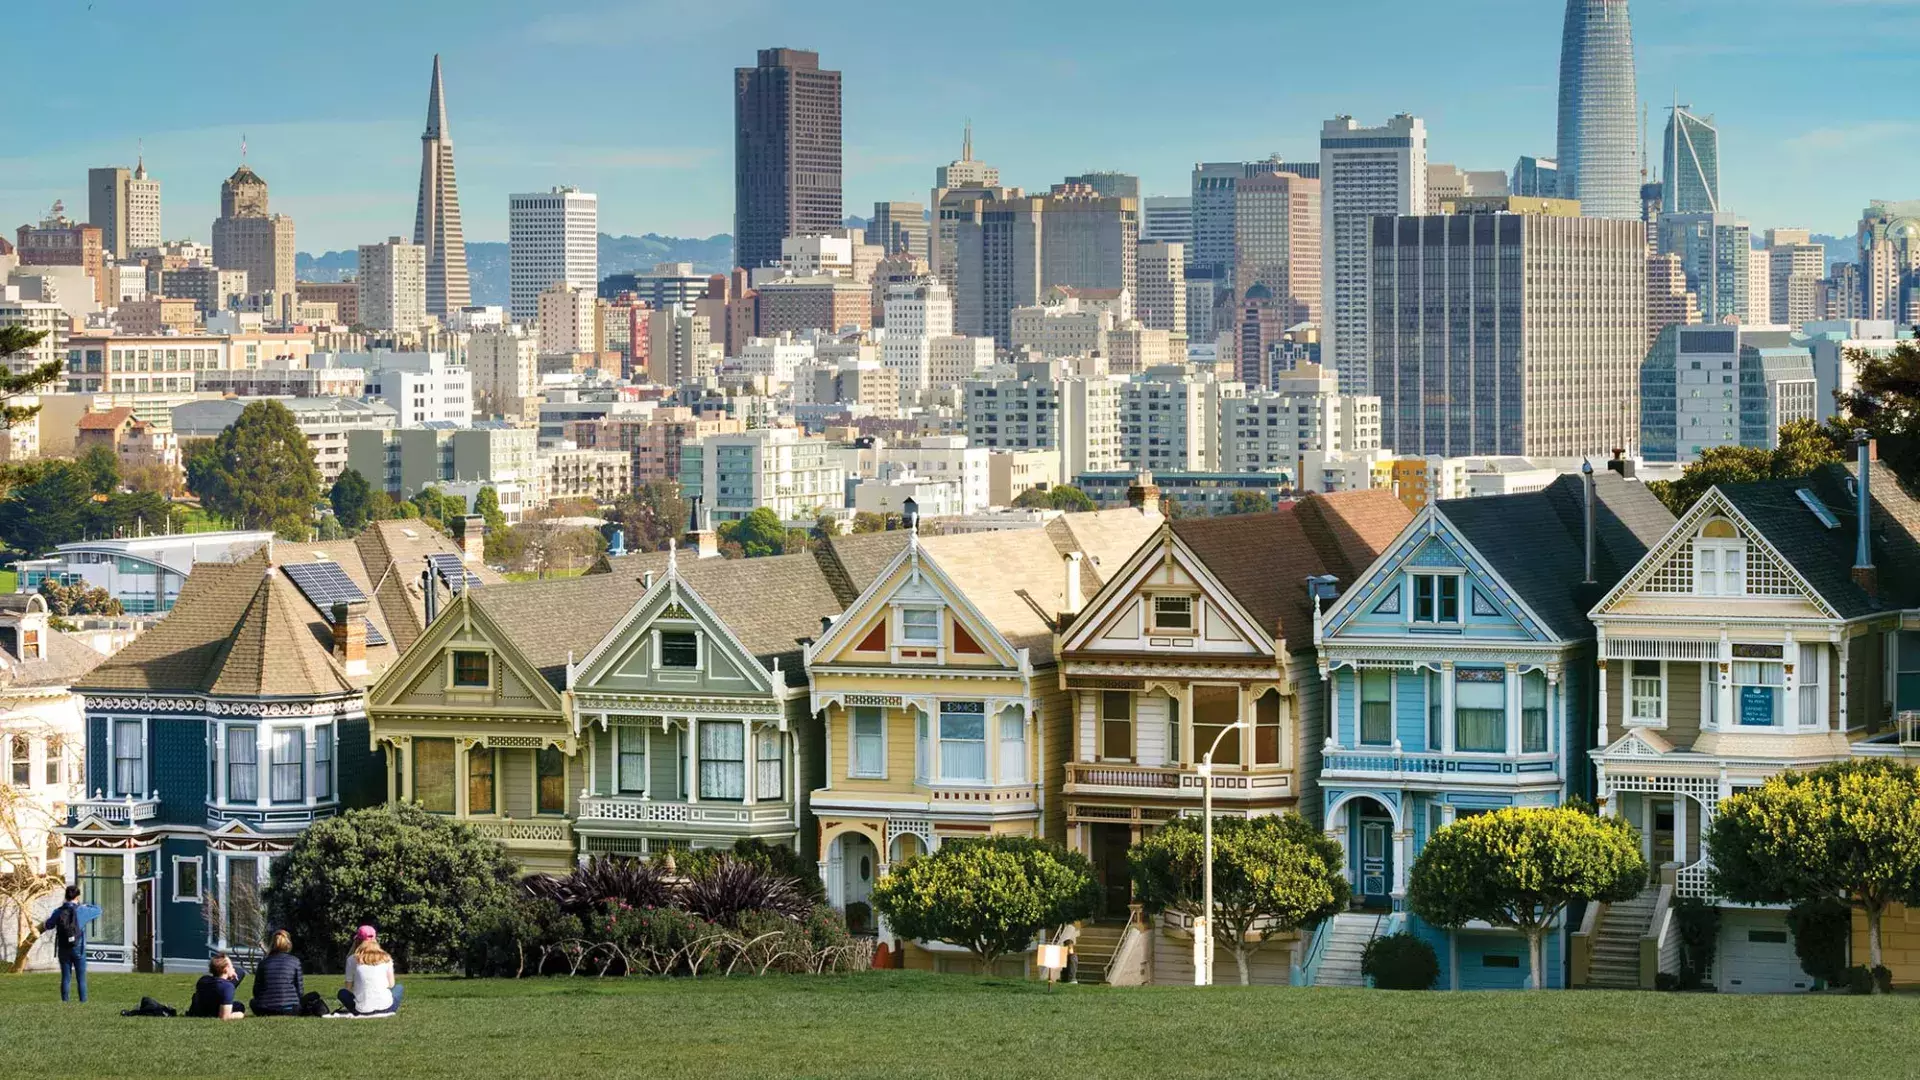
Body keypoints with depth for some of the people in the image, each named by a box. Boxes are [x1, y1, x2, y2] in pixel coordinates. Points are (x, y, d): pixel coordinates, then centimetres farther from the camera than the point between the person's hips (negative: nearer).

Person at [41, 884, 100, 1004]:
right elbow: (98, 911, 6)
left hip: (63, 950, 2)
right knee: (81, 979, 3)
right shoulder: (82, 911, -10)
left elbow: (48, 925, 14)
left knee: (65, 978, 8)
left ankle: (64, 1002, 7)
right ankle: (83, 1002, 1)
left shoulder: (58, 912, -3)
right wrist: (84, 905, 21)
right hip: (78, 949, -2)